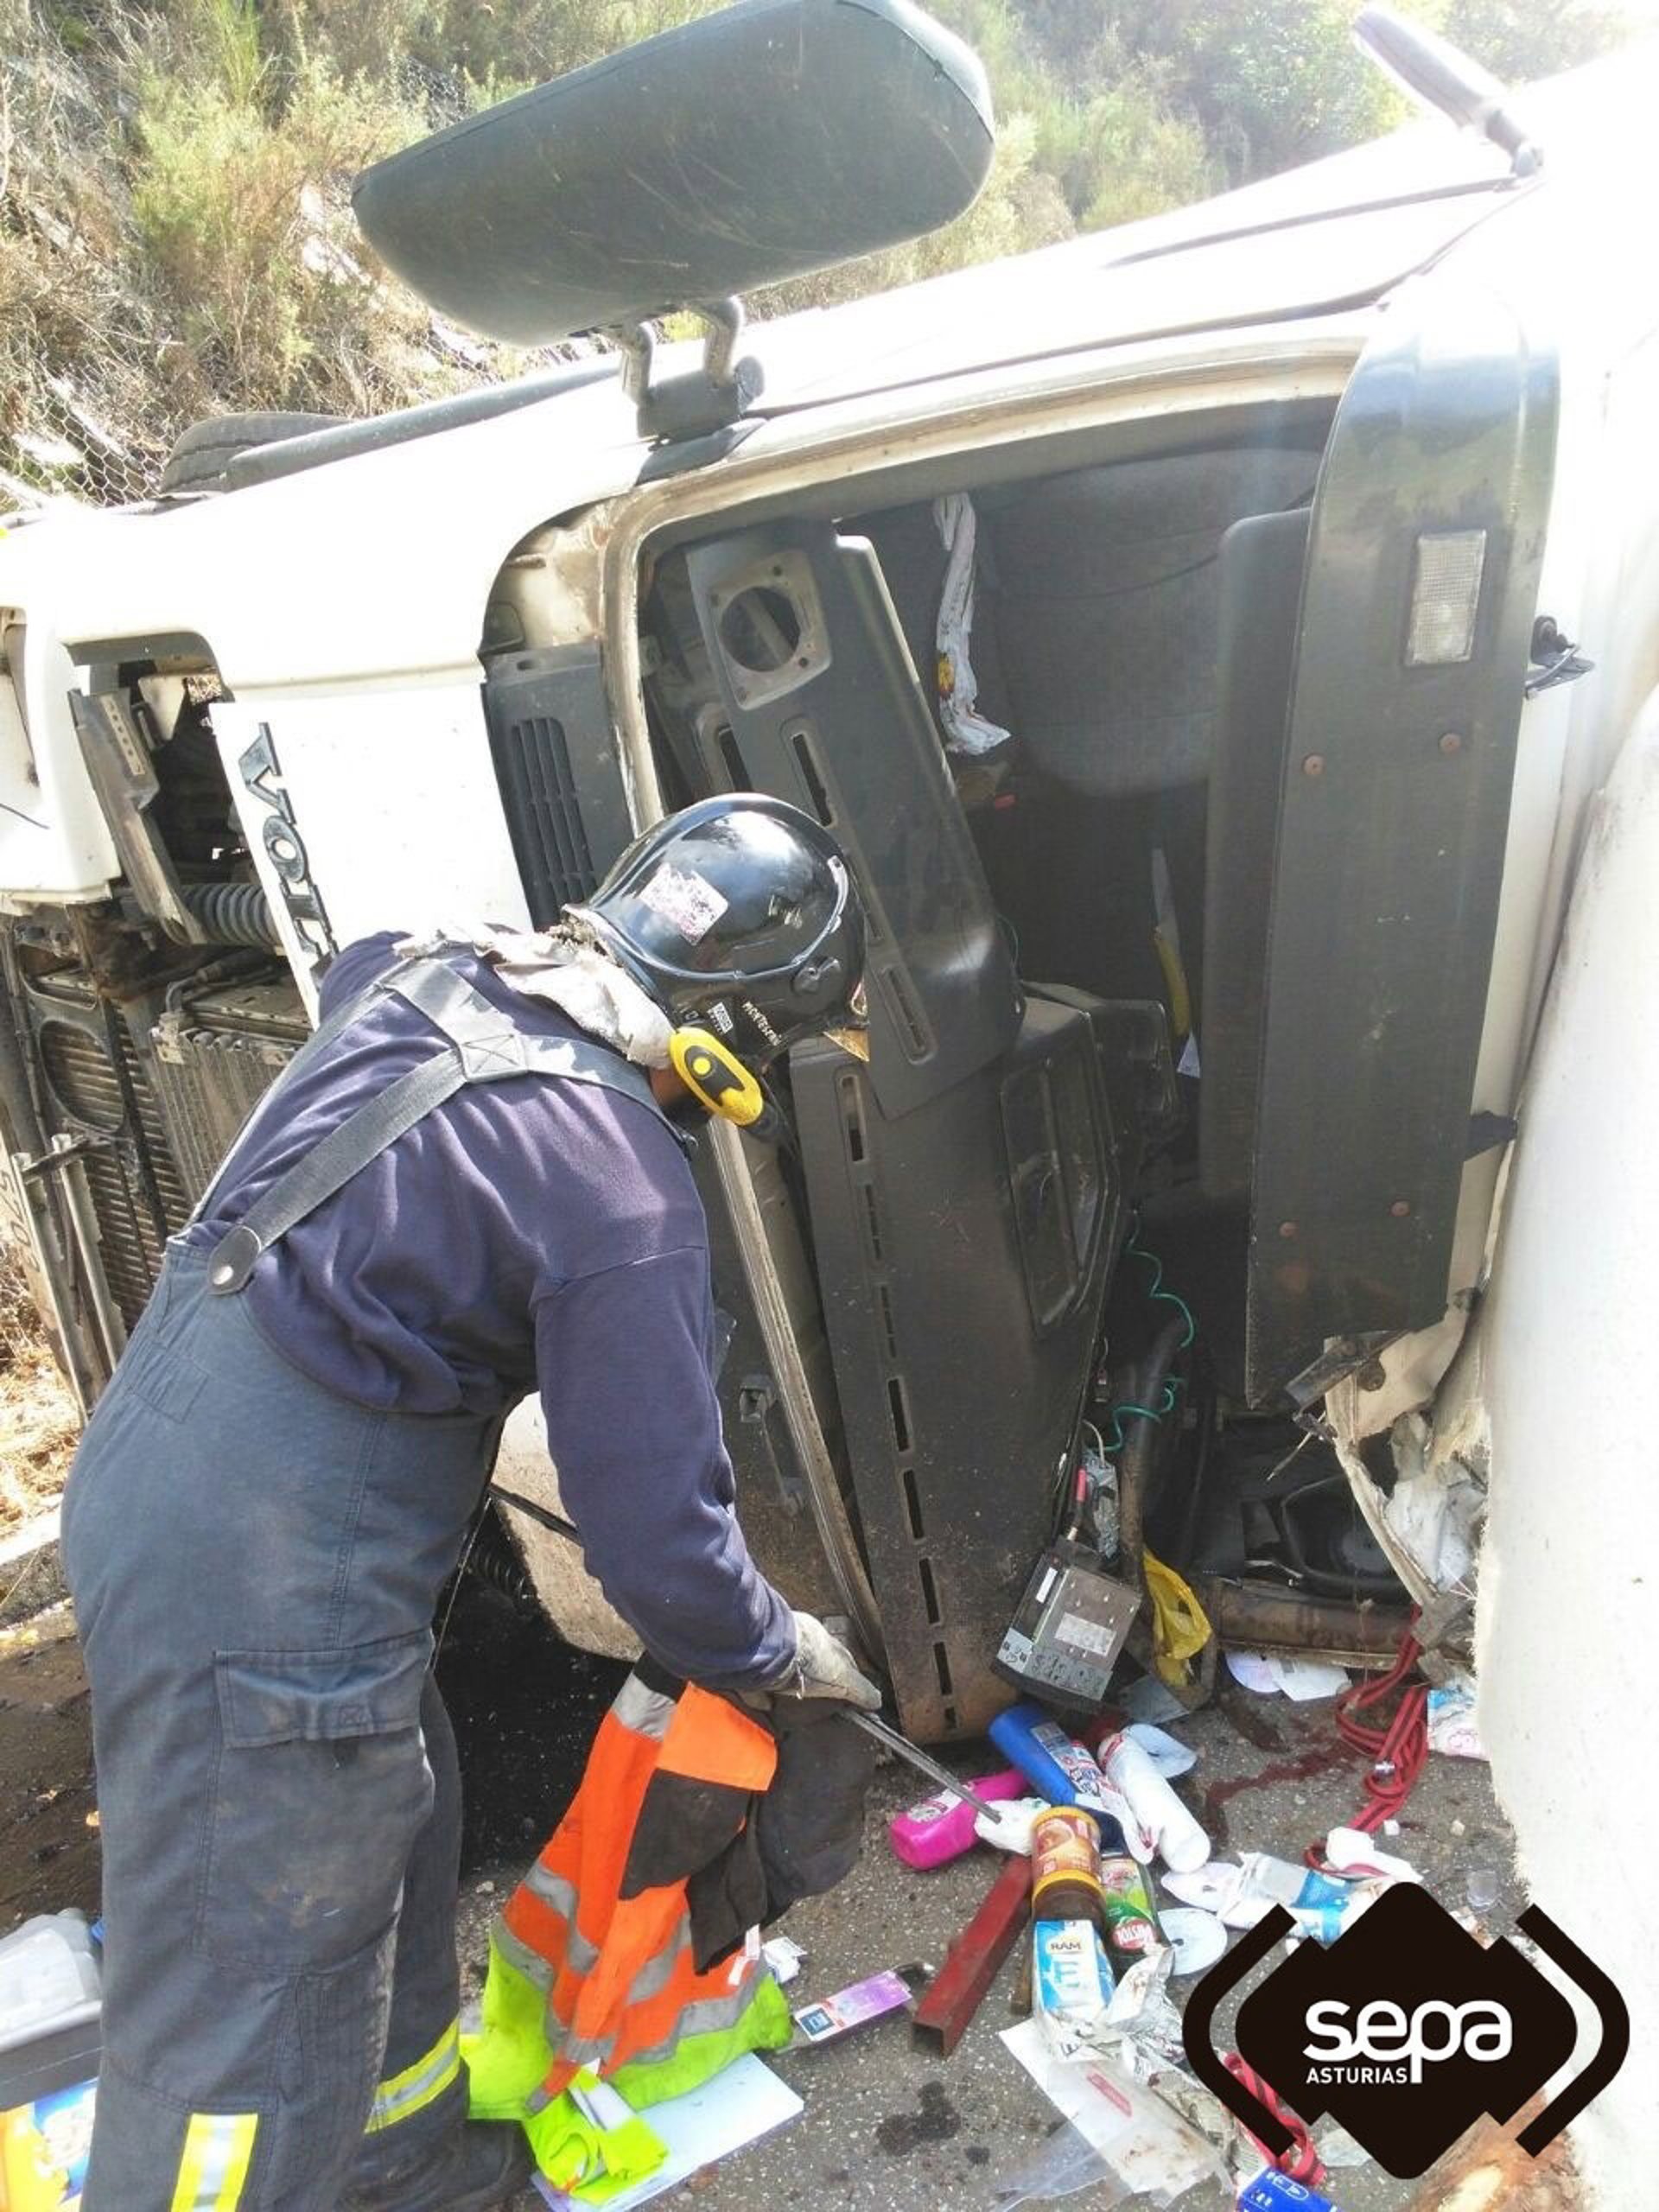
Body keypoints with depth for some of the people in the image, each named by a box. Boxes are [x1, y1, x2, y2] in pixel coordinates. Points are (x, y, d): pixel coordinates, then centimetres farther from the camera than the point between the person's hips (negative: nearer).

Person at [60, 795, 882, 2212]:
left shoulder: (428, 978, 2)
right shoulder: (625, 1194, -22)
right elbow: (657, 1528, -18)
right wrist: (783, 1656, 3)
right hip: (267, 1580, -10)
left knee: (393, 1830, 26)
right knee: (244, 2008, 6)